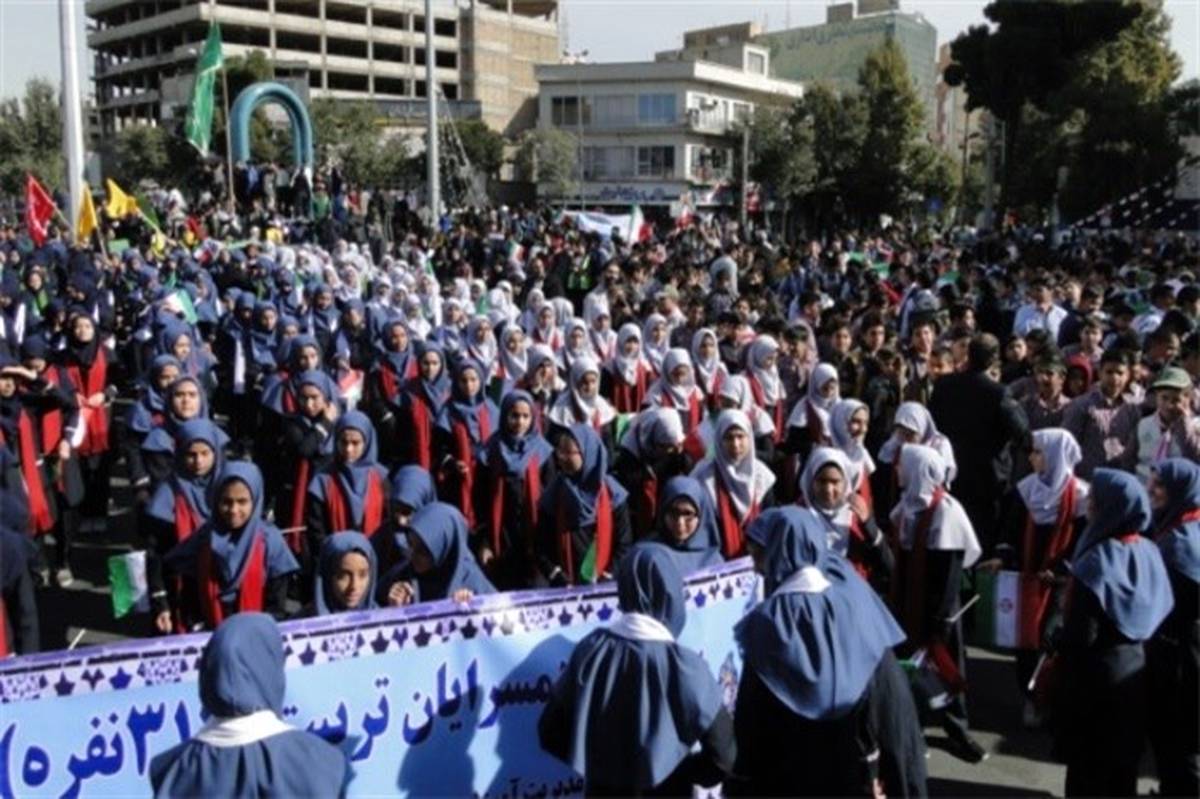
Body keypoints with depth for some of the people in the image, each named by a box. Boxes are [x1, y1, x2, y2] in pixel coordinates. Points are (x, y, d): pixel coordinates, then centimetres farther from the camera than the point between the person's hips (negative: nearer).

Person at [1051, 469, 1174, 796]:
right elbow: (1159, 617, 4)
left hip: (1096, 675, -6)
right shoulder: (1151, 553, -3)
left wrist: (1056, 638, -3)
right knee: (1124, 758, 20)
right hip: (1135, 670, 6)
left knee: (1088, 761, 8)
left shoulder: (1097, 561, -22)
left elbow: (1080, 635, -22)